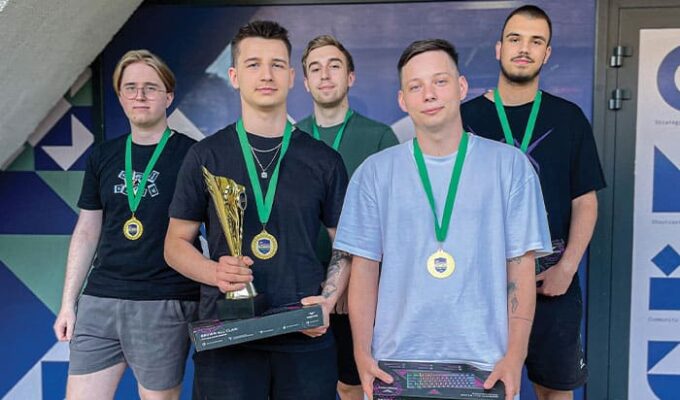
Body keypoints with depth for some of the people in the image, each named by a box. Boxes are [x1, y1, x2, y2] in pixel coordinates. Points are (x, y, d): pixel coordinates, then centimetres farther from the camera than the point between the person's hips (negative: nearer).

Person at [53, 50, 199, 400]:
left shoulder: (191, 155, -4)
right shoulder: (102, 156, 10)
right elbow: (86, 233, 14)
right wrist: (68, 302, 12)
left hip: (165, 304, -4)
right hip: (99, 300, 5)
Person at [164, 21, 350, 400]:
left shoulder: (324, 160, 4)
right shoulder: (206, 155, 2)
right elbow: (176, 243, 6)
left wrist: (328, 300, -8)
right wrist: (214, 271, -14)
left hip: (306, 339, 1)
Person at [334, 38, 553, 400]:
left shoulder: (510, 165, -1)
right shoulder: (375, 172, 0)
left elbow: (521, 267, -1)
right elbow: (364, 268, 1)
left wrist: (515, 356, -7)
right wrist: (362, 353, -5)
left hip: (485, 361, 0)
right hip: (396, 362, 1)